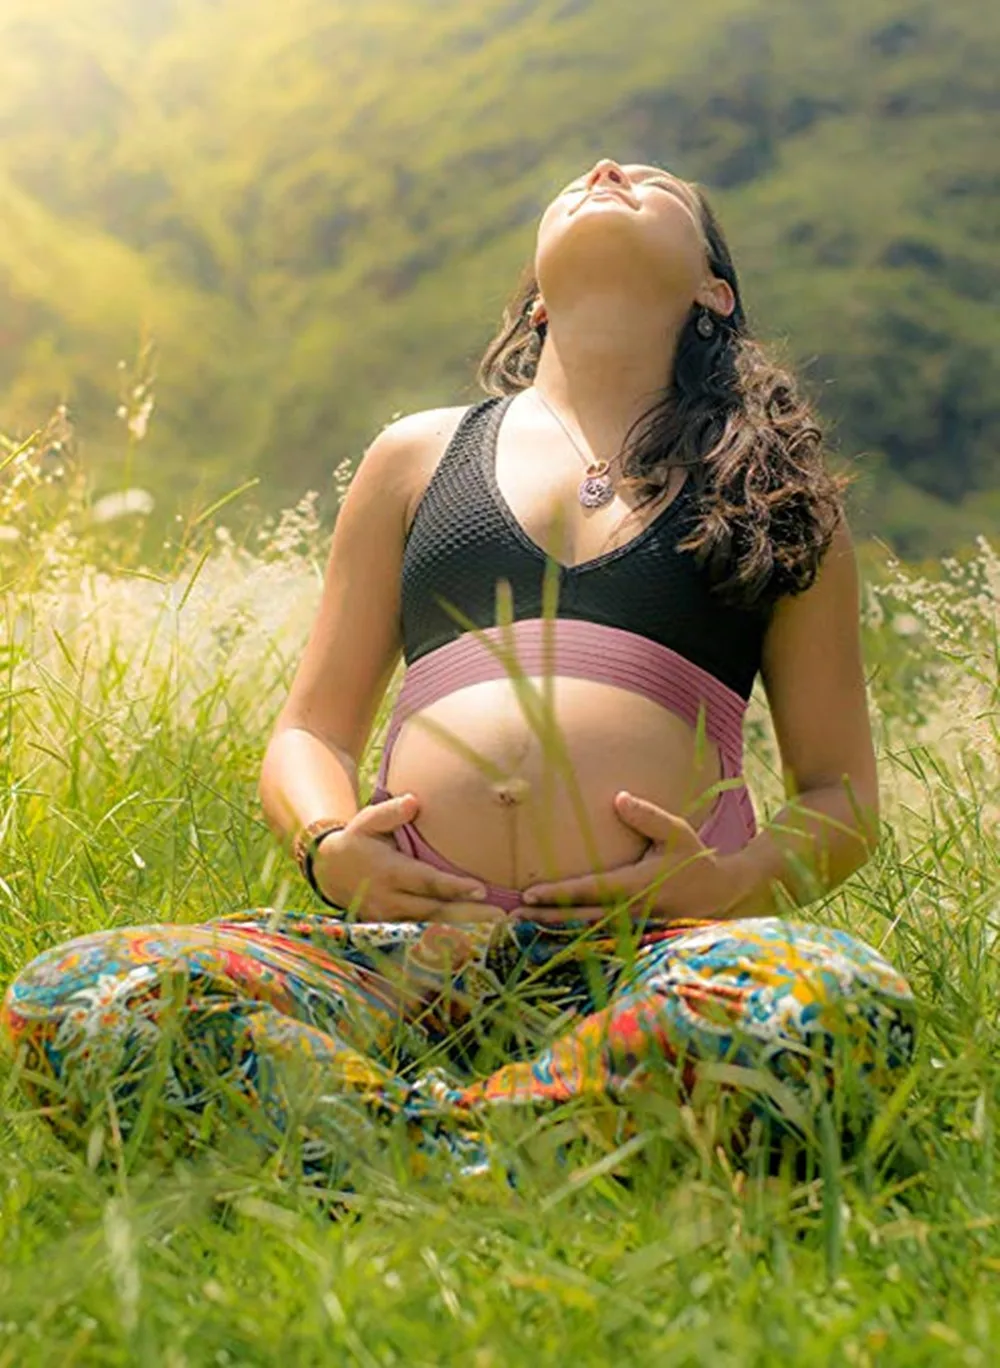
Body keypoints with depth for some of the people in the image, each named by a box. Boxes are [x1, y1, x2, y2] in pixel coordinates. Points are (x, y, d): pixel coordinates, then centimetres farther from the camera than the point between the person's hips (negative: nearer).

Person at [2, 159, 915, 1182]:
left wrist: (739, 878, -6)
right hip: (413, 938, 1)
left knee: (845, 999, -36)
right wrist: (326, 846, -3)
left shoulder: (770, 485, 18)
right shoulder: (419, 456, 22)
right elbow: (310, 732, 21)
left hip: (645, 953, -1)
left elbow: (844, 795, 16)